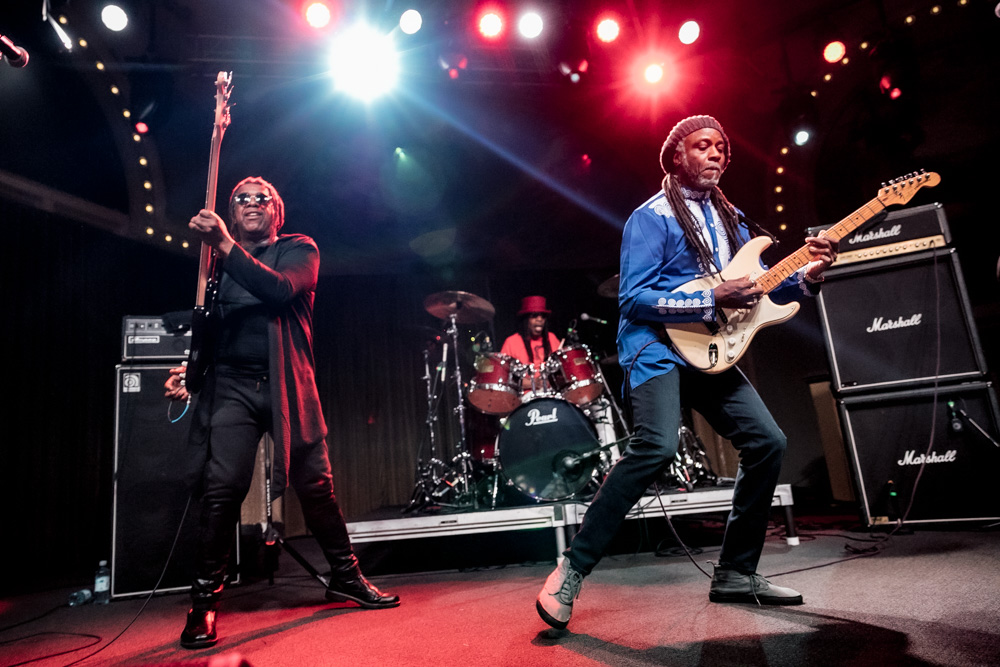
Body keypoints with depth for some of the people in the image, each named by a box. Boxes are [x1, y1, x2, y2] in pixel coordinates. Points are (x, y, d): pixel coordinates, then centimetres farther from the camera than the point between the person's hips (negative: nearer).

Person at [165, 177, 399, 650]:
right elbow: (206, 327, 19)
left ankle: (346, 577, 18)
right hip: (231, 385, 2)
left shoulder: (299, 250, 8)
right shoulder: (221, 264, 18)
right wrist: (187, 371, 1)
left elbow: (280, 289, -15)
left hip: (287, 386, -2)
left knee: (316, 486, 0)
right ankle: (205, 600, 9)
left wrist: (225, 245, -22)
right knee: (221, 489, -8)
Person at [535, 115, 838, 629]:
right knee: (656, 447, -28)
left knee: (767, 442, 1)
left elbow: (758, 285, 18)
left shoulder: (728, 218, 20)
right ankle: (571, 572, -16)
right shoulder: (652, 217, -5)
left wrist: (805, 275, -2)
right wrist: (713, 301, -19)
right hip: (656, 348, -8)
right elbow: (632, 299, -15)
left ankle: (735, 574, 15)